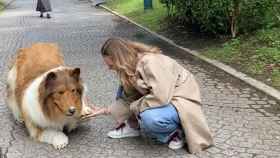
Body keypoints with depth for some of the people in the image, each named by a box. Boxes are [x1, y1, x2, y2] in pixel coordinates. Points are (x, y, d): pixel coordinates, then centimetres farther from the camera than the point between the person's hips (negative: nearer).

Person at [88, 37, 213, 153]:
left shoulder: (150, 62, -29)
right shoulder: (131, 66, -1)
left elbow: (160, 97, -37)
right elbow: (128, 98, 2)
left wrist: (134, 107, -22)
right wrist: (105, 110, 0)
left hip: (181, 101, -9)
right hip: (162, 97, 9)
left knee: (150, 118, -36)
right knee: (123, 90, 2)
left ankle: (176, 132, -8)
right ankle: (132, 126, 12)